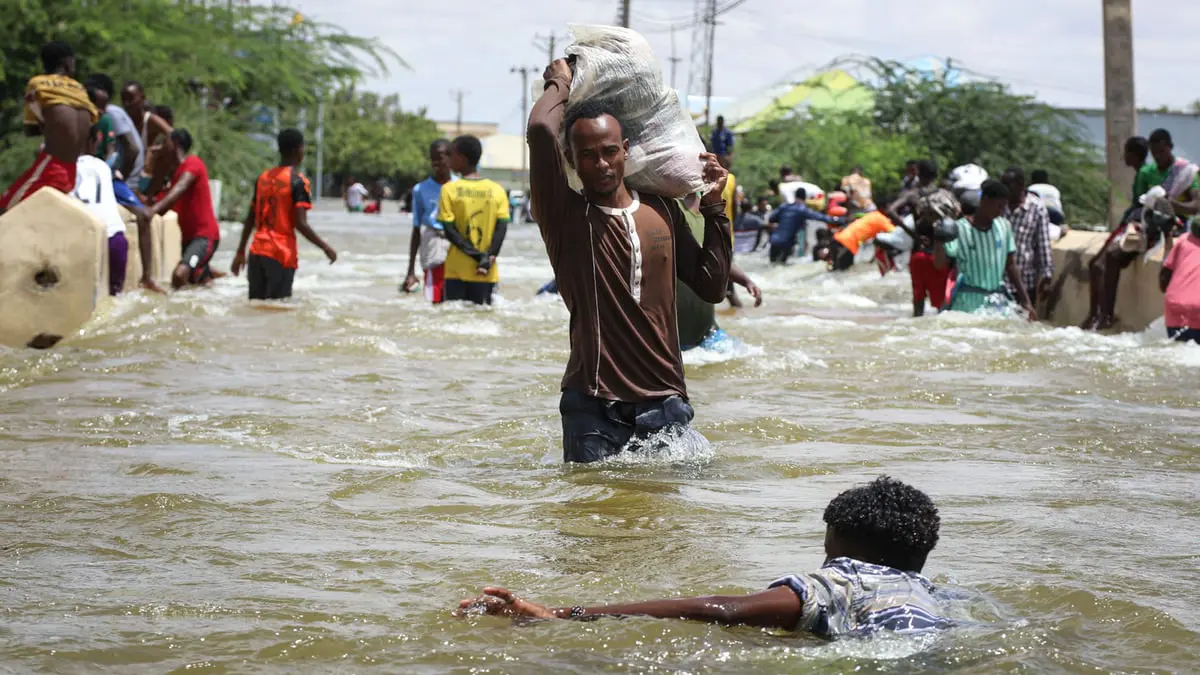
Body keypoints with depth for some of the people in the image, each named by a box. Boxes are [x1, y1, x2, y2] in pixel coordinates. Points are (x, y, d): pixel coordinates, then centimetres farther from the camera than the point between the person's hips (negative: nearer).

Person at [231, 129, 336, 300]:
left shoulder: (263, 177, 11)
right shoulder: (298, 181, -8)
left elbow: (250, 219, 14)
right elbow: (300, 224, -16)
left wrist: (240, 252, 20)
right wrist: (325, 247, -8)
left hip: (257, 251, 6)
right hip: (282, 254, -6)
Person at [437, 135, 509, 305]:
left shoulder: (449, 189, -4)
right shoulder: (497, 190, 2)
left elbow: (449, 230, -9)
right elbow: (502, 228, -5)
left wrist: (477, 255, -9)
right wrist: (488, 257, -9)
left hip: (457, 271, -2)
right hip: (487, 274, 2)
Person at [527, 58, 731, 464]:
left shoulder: (661, 211, 14)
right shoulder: (565, 216, -2)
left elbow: (712, 287, 14)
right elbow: (540, 129, -18)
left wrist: (713, 207, 11)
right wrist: (559, 84, 3)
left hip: (664, 403, 4)